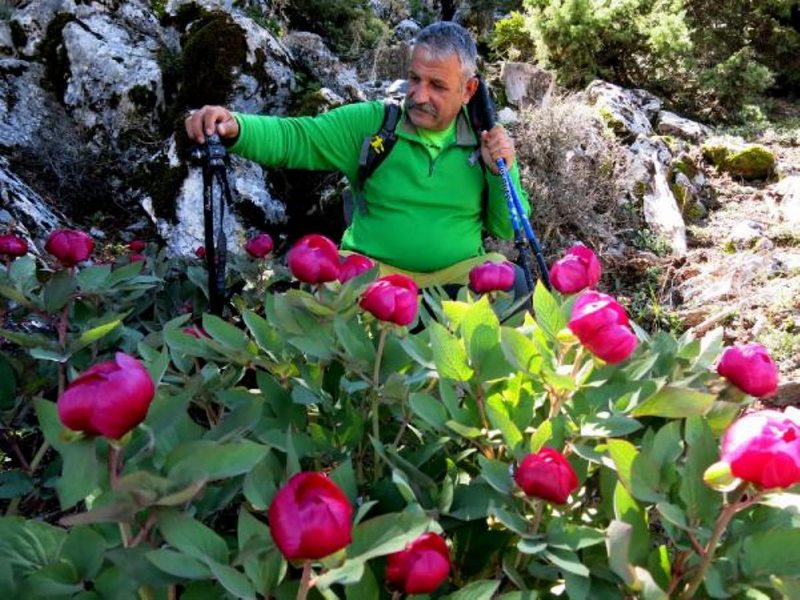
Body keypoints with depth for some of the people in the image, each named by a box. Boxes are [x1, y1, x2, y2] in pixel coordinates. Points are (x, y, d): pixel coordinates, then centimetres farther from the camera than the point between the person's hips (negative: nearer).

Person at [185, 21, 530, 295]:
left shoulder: (487, 141, 4)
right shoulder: (370, 122, -2)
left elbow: (506, 228, 7)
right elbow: (293, 138, -9)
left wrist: (502, 174, -10)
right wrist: (233, 128, -28)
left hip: (459, 274, 2)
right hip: (372, 269, -1)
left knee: (511, 282, -26)